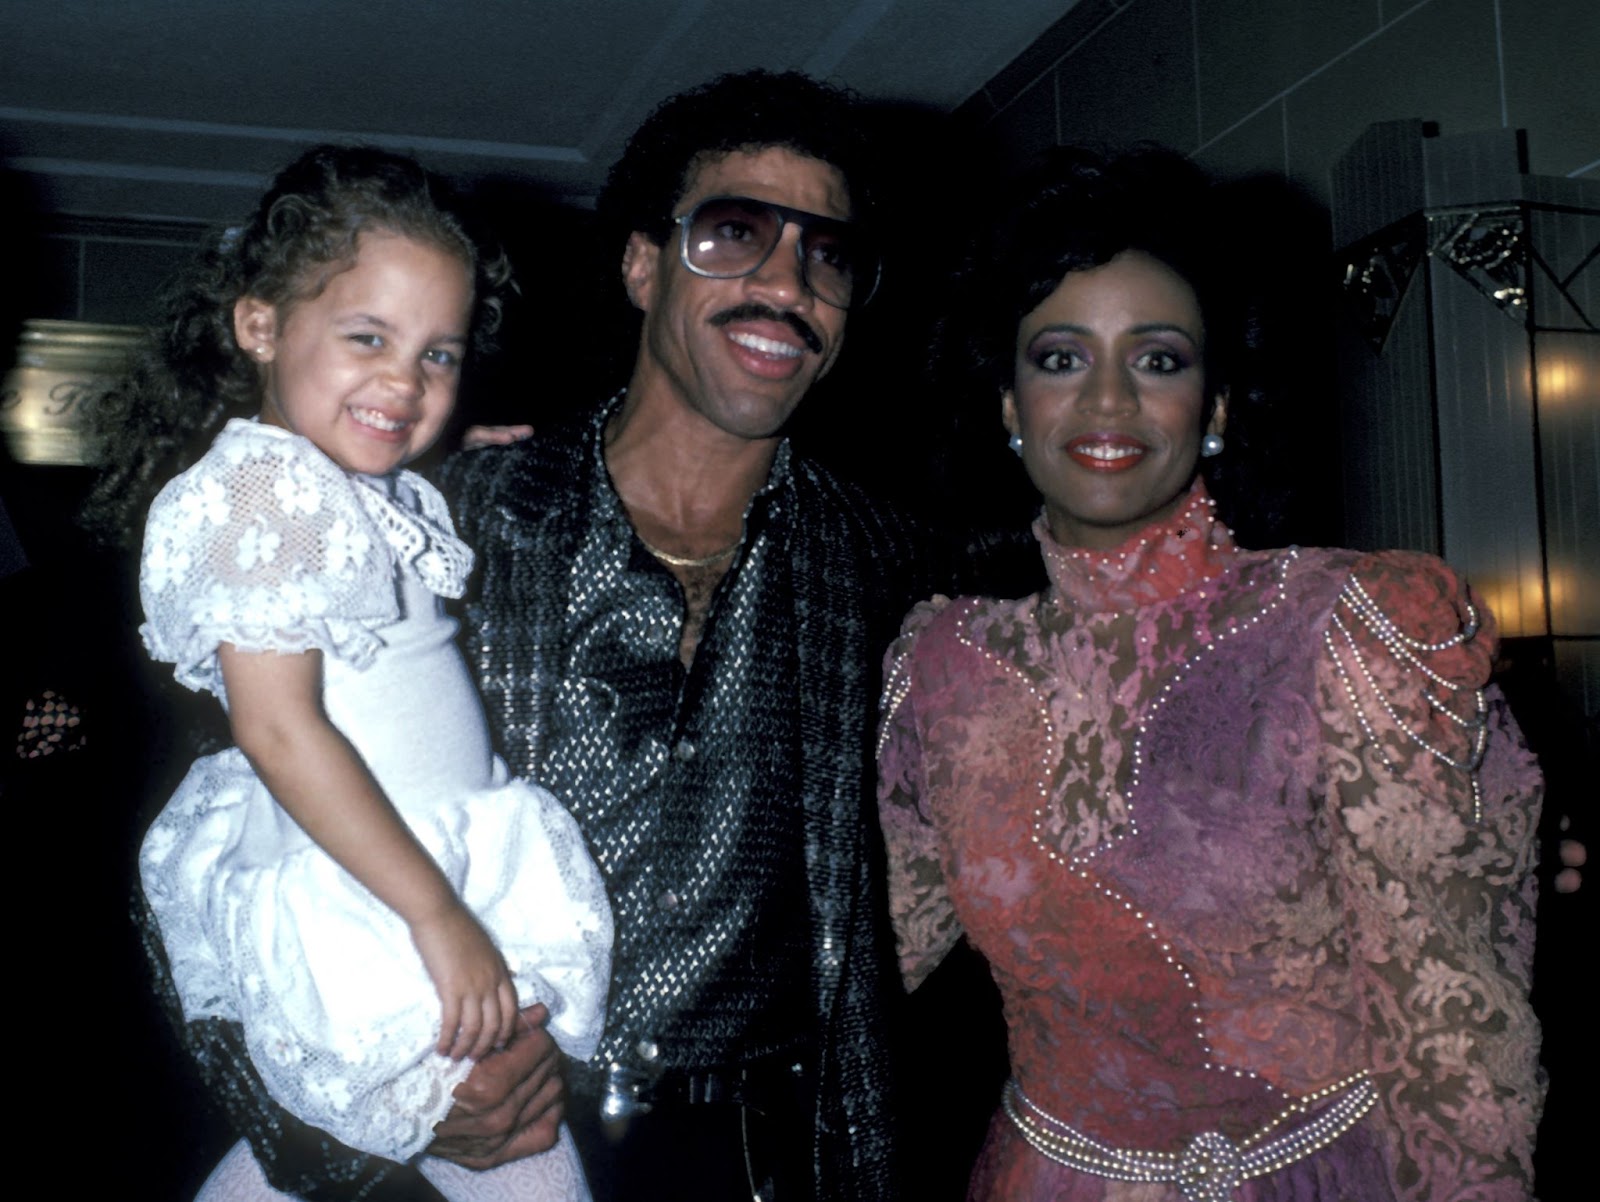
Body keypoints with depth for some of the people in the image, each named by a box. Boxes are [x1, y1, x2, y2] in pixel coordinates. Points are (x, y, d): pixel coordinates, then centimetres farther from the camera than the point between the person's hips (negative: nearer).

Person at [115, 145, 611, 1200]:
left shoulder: (393, 497, 11)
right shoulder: (261, 487, -17)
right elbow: (279, 729, -21)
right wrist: (437, 913, -21)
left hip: (456, 866, 9)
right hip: (356, 906, -9)